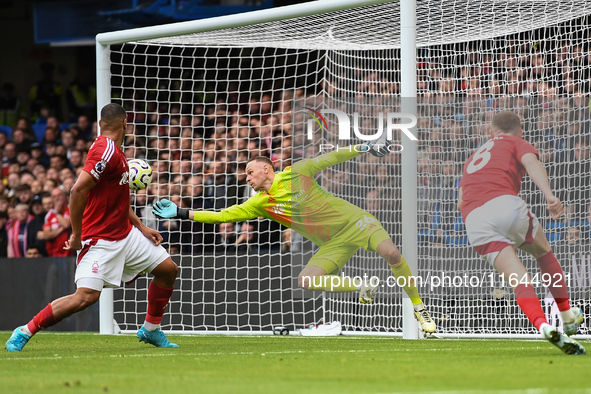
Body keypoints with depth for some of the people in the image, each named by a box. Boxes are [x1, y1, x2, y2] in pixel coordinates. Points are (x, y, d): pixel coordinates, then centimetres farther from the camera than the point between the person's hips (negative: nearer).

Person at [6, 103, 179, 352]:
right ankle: (25, 332, -7)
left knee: (168, 269, 11)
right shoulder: (107, 150, -20)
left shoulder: (114, 151, 12)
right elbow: (78, 191, -28)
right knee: (86, 296, -20)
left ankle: (151, 330, 26)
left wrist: (141, 227, 18)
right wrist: (76, 235, -23)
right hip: (101, 240, -10)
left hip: (126, 234, 10)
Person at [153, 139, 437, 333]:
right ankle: (363, 288, -1)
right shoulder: (259, 204, 4)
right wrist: (181, 213, -2)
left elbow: (329, 159, 1)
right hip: (333, 245, 4)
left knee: (390, 252, -28)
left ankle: (419, 308, -11)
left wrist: (366, 148, -3)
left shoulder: (294, 174, -5)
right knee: (306, 280, -21)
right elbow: (222, 215, 3)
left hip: (354, 221, -4)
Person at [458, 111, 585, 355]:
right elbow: (532, 163, -3)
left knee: (519, 281, -5)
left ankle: (543, 326, -31)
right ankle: (568, 317, 30)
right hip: (505, 204, -3)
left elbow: (461, 201, 31)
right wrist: (549, 195, -18)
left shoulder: (474, 157, 36)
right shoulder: (517, 143, 20)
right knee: (544, 253, 25)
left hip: (473, 220, 3)